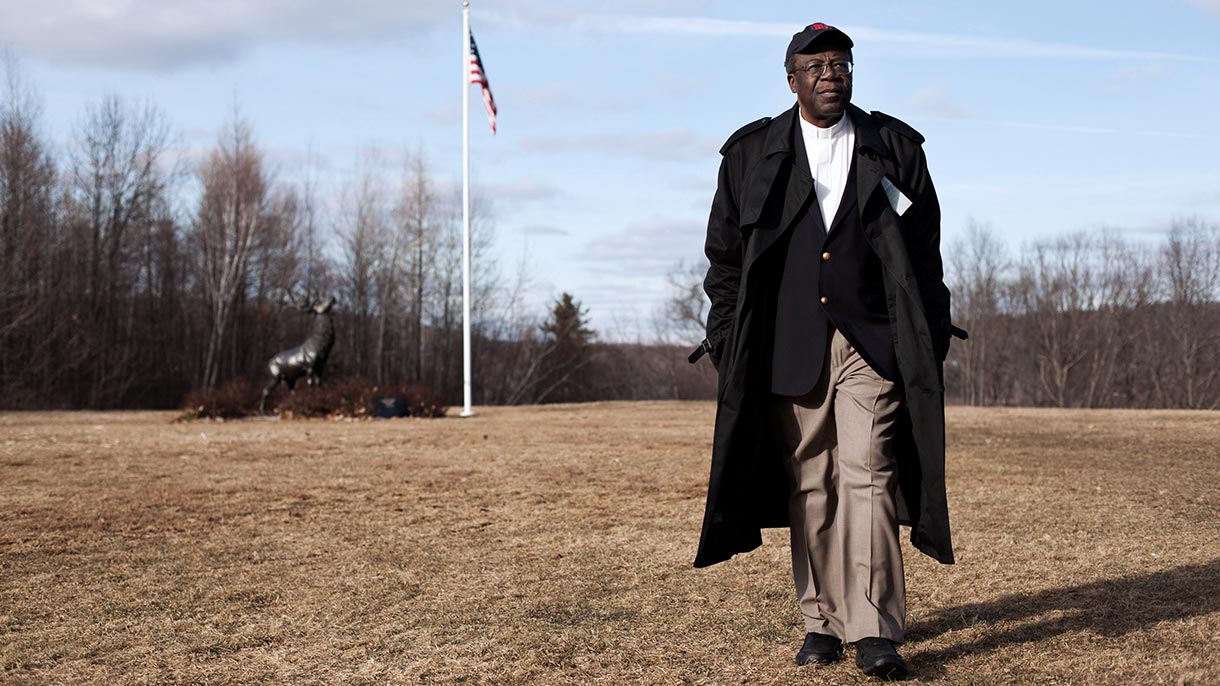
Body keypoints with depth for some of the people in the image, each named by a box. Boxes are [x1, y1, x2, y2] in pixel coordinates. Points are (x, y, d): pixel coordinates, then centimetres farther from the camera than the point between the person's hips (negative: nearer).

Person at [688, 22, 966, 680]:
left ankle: (874, 631, -10)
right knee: (808, 485, 4)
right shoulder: (751, 155, 9)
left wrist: (931, 338, 7)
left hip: (872, 341, -1)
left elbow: (924, 250, 12)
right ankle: (822, 620, 15)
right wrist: (726, 340, 6)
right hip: (788, 346, 1)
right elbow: (725, 254, 11)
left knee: (867, 476, -11)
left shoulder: (894, 149, 9)